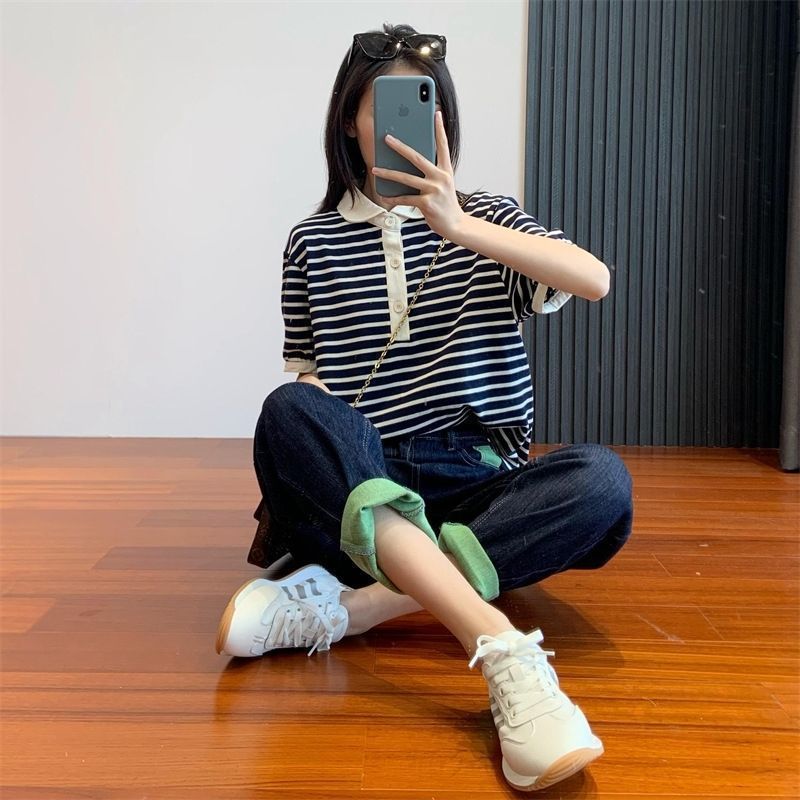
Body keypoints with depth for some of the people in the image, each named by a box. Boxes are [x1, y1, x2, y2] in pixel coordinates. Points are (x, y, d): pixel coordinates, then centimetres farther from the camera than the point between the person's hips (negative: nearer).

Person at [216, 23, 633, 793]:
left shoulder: (484, 217, 9)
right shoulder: (311, 243, 10)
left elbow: (595, 280, -9)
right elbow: (306, 380, 11)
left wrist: (459, 225, -22)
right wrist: (304, 458, -14)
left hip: (475, 484, 1)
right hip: (358, 485, 0)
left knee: (601, 481, -28)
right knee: (289, 414, -33)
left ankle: (348, 601, -33)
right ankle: (503, 650, -47)